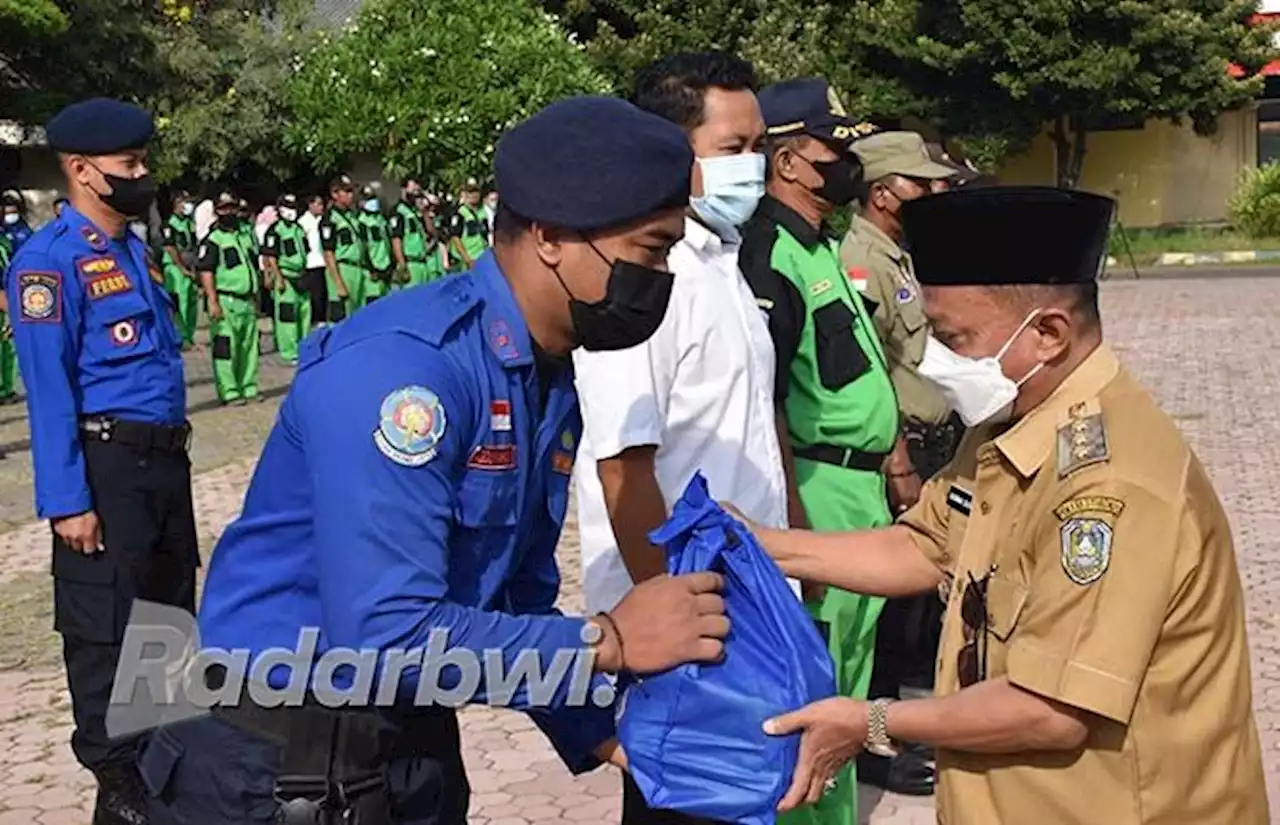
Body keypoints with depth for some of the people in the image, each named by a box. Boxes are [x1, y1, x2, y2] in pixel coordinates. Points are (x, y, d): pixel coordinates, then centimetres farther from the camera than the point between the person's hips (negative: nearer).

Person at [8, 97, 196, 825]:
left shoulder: (134, 250, 12)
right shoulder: (50, 259, -13)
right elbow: (49, 390, -17)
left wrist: (171, 451, 16)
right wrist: (67, 501, -21)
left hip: (165, 458, 9)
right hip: (106, 463, -8)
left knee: (172, 610, 19)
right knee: (105, 627, 3)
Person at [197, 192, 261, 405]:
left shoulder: (245, 237, 19)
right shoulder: (212, 240, -5)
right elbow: (205, 272, -13)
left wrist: (255, 299, 22)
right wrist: (213, 301, -20)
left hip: (247, 301, 7)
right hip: (226, 302, -7)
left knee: (249, 346, 10)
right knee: (226, 346, -7)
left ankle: (248, 386, 19)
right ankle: (229, 391, -4)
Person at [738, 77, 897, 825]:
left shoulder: (827, 245, 13)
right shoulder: (768, 258, -18)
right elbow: (761, 410, -22)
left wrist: (892, 455, 21)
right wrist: (795, 528, -22)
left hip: (862, 486, 10)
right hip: (819, 491, -10)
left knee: (848, 670, 21)